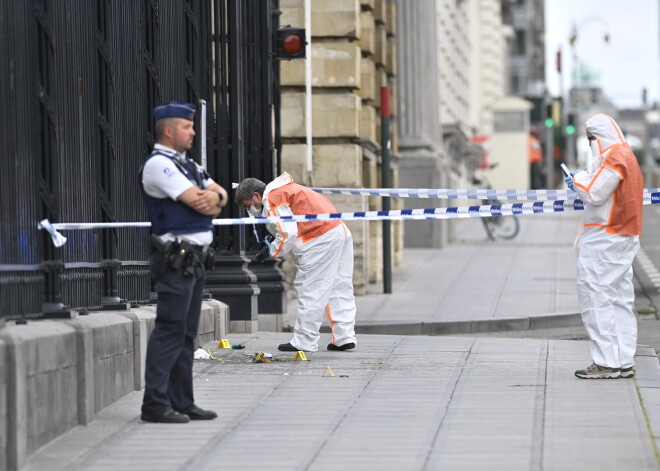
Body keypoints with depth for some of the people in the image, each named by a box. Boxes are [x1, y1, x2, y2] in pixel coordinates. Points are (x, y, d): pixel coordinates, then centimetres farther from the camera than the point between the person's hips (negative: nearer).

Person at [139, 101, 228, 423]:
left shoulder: (186, 164, 20)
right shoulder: (158, 164, -11)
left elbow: (219, 195, 14)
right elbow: (198, 204, -17)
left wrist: (215, 196, -9)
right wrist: (211, 203, 4)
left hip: (196, 259, 10)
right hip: (176, 259, -10)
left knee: (186, 333, 10)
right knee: (169, 330, -11)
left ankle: (182, 402, 14)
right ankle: (155, 404, -10)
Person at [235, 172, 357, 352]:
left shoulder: (273, 200, -6)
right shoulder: (286, 190, 26)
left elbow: (288, 234, -14)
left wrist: (273, 251, 1)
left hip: (321, 240, -10)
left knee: (310, 292, -4)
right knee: (339, 289, 12)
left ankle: (304, 342, -1)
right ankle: (344, 336, 13)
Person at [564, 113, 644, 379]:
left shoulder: (612, 157, -14)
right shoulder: (627, 156, 18)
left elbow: (595, 193, -19)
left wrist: (578, 180, -2)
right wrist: (583, 181, 12)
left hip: (605, 238, -10)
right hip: (624, 237, 10)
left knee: (597, 296, -9)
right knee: (620, 299, 11)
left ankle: (607, 362, -11)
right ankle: (624, 362, 12)